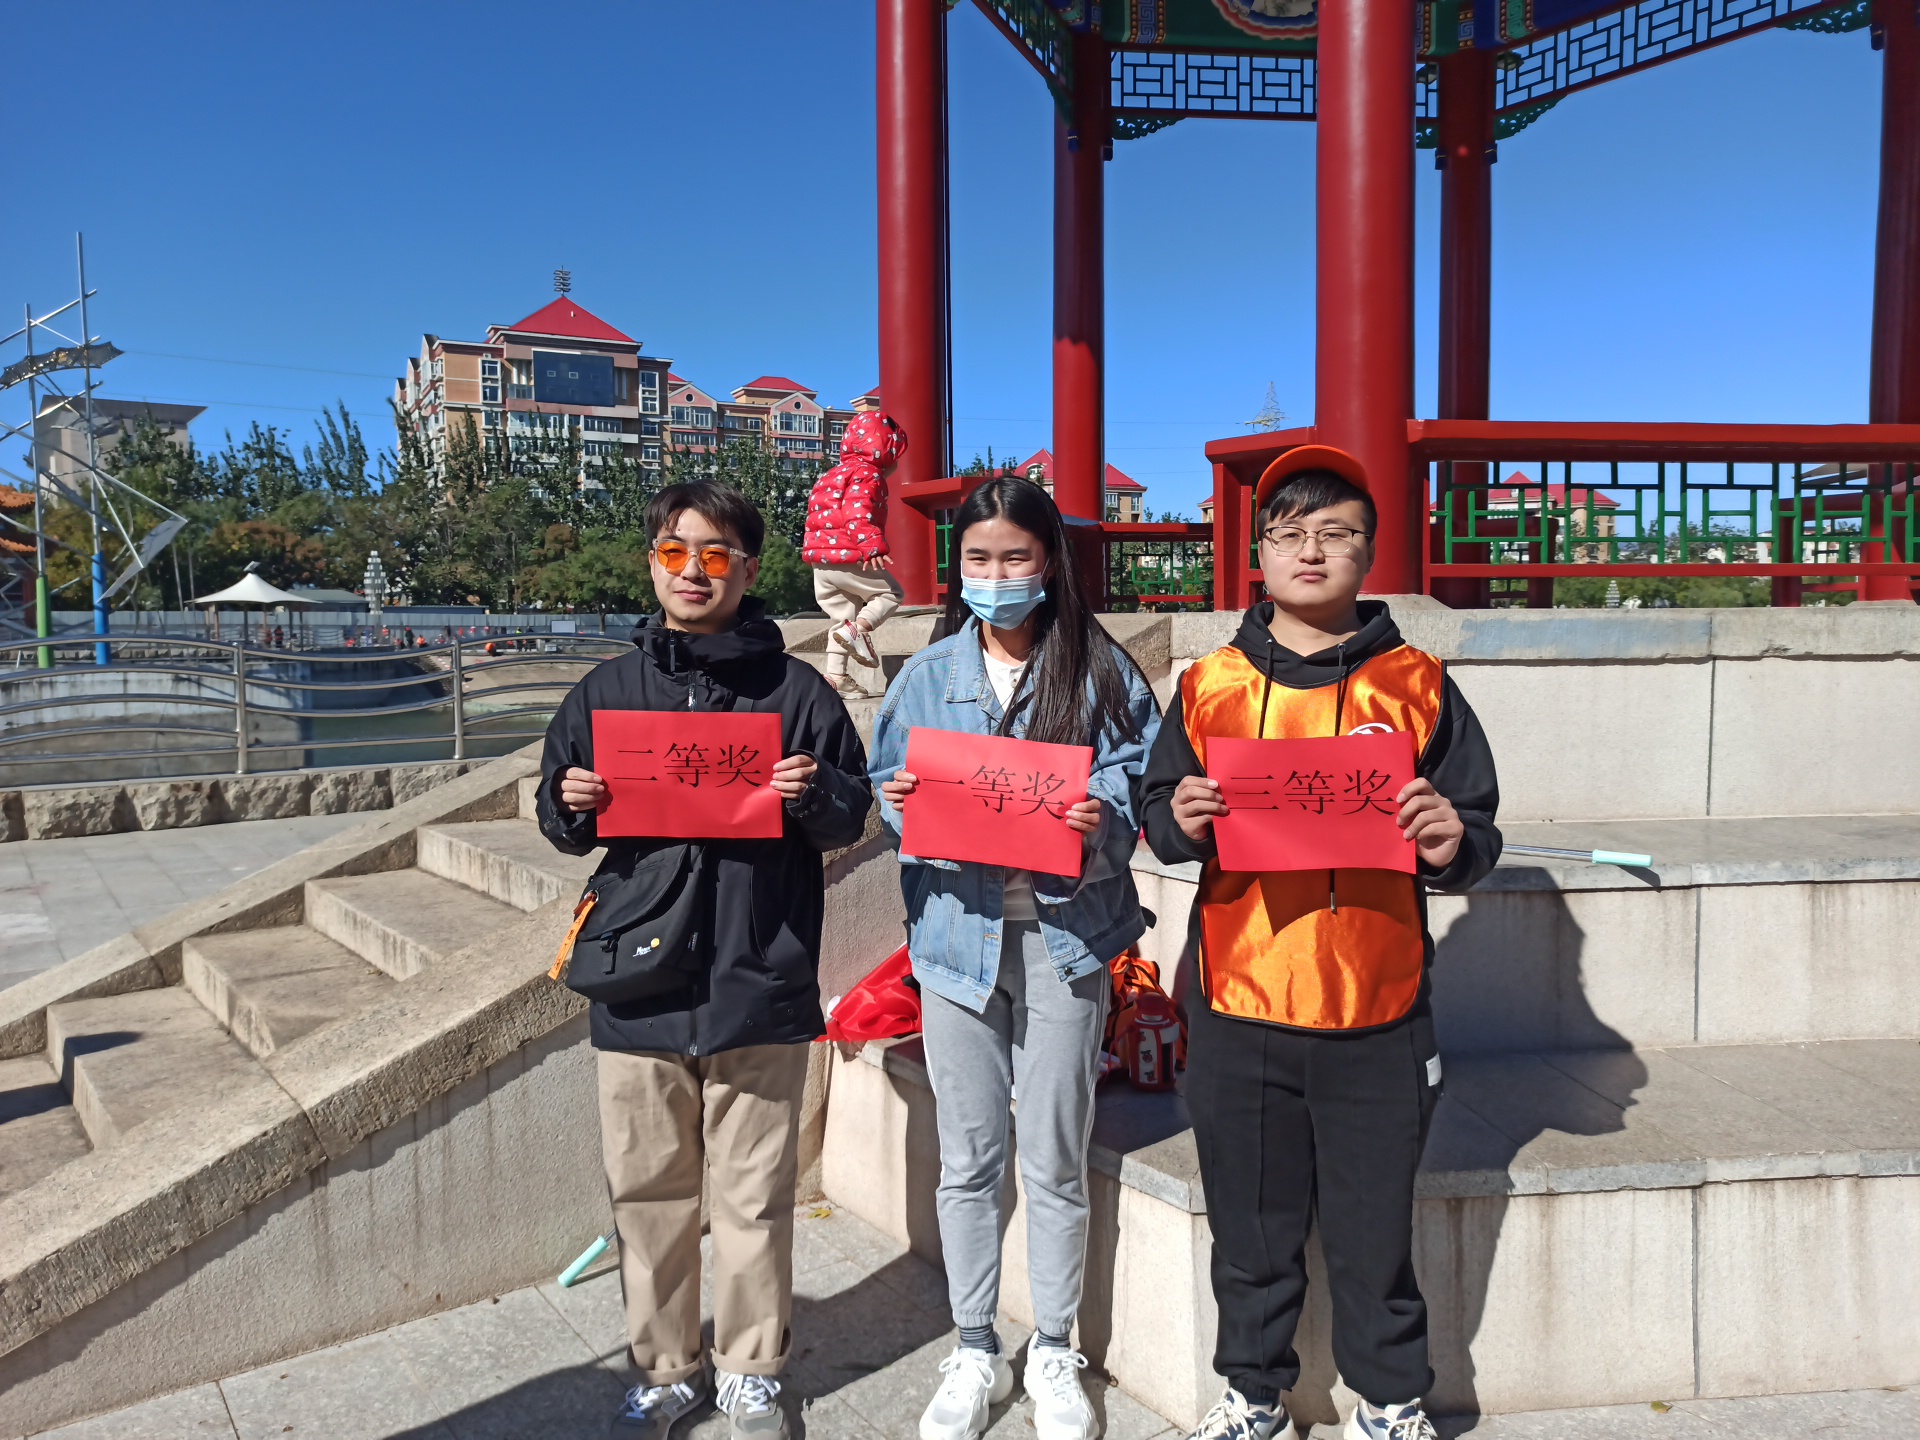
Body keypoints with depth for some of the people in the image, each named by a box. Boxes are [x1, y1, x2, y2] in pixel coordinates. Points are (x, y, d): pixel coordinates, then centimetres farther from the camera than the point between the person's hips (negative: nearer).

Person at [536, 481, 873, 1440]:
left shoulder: (796, 691, 0)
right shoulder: (607, 690, 8)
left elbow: (851, 820, 4)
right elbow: (564, 825, 14)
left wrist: (814, 794, -17)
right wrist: (571, 805, -8)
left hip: (758, 984, -2)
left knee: (753, 1194, 9)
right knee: (647, 1189, 13)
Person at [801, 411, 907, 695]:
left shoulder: (835, 474, 24)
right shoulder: (867, 474, -7)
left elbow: (817, 513, 29)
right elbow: (858, 514, -24)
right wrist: (873, 547, -33)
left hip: (821, 559, 9)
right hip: (848, 557, -9)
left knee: (843, 618, 15)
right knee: (890, 592, 7)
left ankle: (836, 675, 11)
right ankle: (859, 628, -16)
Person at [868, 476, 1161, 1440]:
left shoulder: (1100, 672, 0)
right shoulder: (928, 675, 7)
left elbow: (1133, 793, -2)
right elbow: (889, 791, 10)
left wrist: (1100, 824, -23)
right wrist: (902, 804, -13)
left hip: (1062, 934, -2)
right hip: (957, 929, 2)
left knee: (1055, 1162, 9)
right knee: (967, 1162, 12)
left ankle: (1054, 1356, 29)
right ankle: (974, 1355, 30)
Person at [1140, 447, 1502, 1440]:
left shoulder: (1417, 686, 2)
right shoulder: (1208, 686, 5)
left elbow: (1475, 836, 3)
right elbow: (1159, 822, 8)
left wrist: (1453, 846, -18)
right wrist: (1180, 822, -14)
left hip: (1377, 1019, -1)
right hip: (1238, 1012, 1)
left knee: (1373, 1233, 12)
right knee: (1251, 1229, 15)